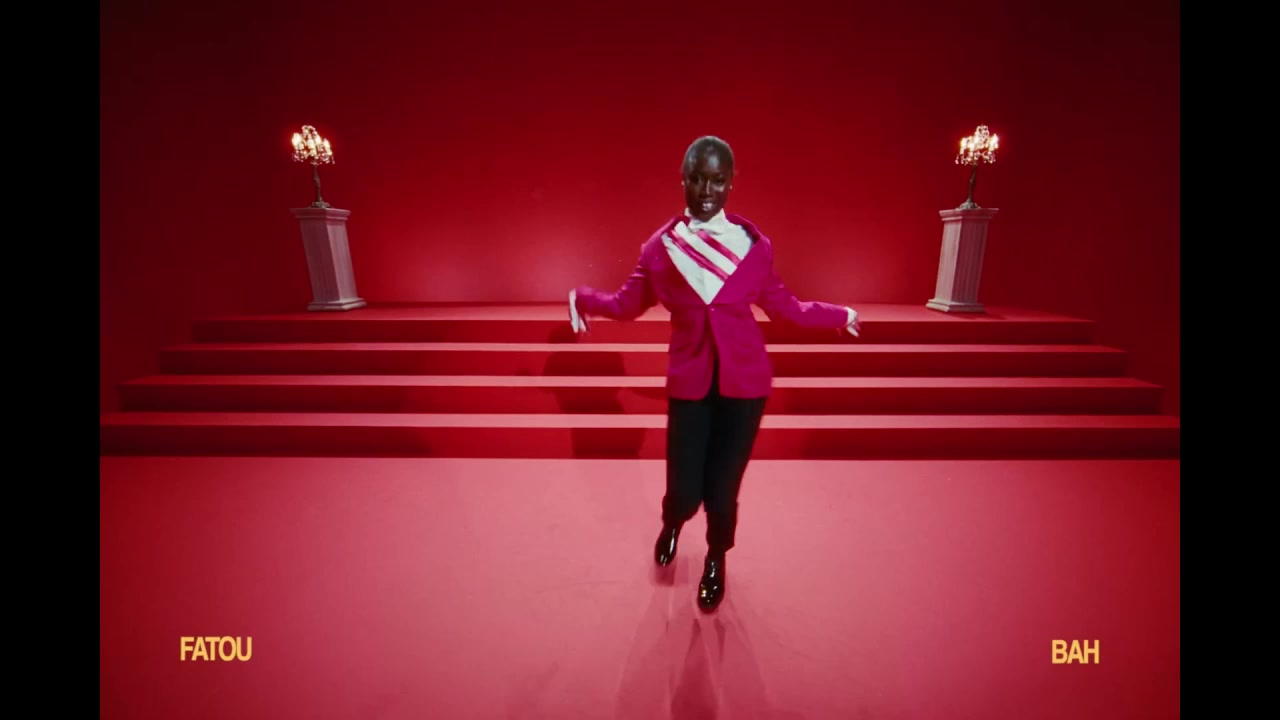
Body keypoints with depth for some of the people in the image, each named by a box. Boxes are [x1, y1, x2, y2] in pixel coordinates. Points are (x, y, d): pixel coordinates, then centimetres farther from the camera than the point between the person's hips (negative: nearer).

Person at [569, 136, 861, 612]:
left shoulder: (753, 243, -1)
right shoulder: (660, 245, -1)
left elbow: (782, 306, 8)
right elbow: (627, 303, 7)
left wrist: (838, 315, 9)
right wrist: (583, 297, -4)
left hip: (744, 381, 1)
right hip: (688, 383, 0)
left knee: (722, 490, 6)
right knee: (684, 492, 2)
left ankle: (716, 561, 42)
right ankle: (672, 523, 44)